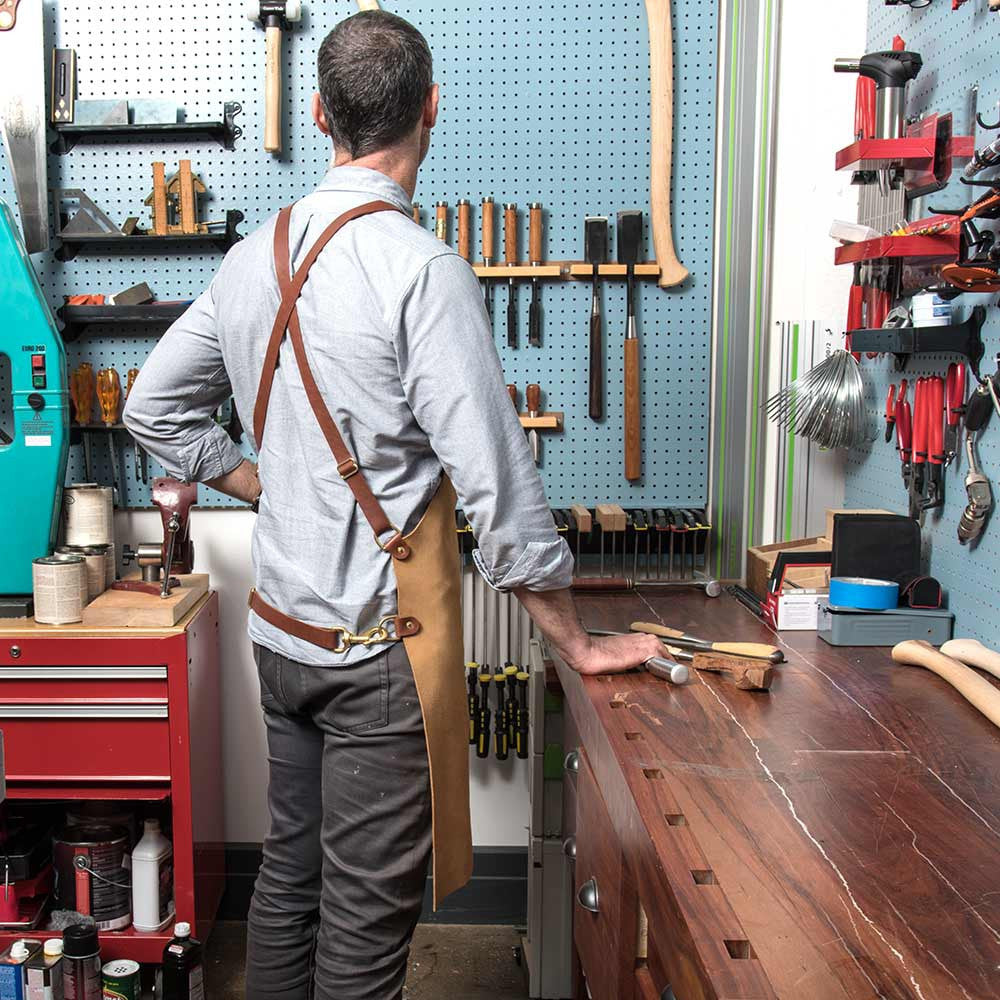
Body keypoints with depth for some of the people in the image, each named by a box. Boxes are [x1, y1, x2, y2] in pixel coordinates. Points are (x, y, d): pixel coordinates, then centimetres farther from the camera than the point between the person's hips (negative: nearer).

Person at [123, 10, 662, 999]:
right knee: (365, 916, 6)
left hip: (280, 628, 8)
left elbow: (154, 407, 14)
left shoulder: (254, 256, 5)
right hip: (380, 640, -7)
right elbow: (494, 480, -19)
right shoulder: (421, 269, -18)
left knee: (289, 873, 21)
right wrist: (578, 643, -10)